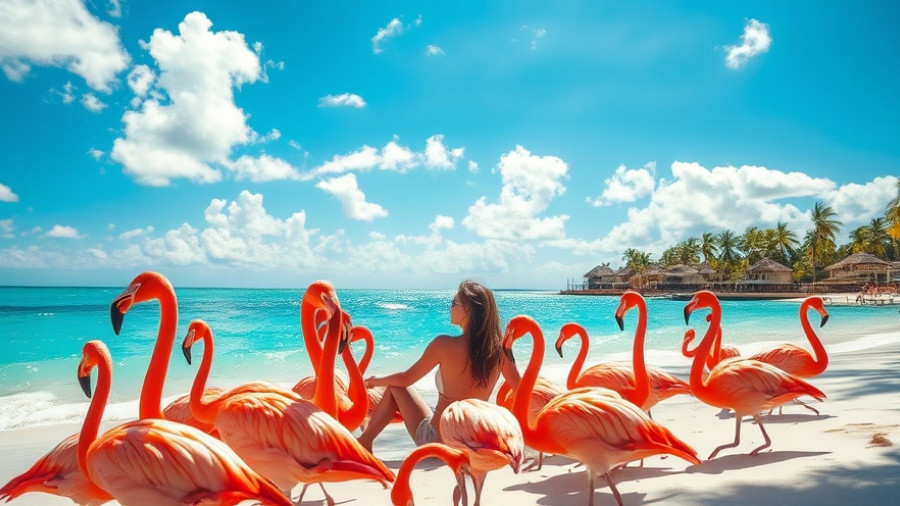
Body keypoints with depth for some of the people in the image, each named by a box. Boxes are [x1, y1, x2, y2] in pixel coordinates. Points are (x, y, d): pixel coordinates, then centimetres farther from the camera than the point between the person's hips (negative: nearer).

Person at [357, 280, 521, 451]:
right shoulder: (498, 347, -10)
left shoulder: (444, 345, -18)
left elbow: (405, 379, -3)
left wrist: (376, 380, 13)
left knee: (395, 388, 17)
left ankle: (364, 442, 26)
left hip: (435, 441, -4)